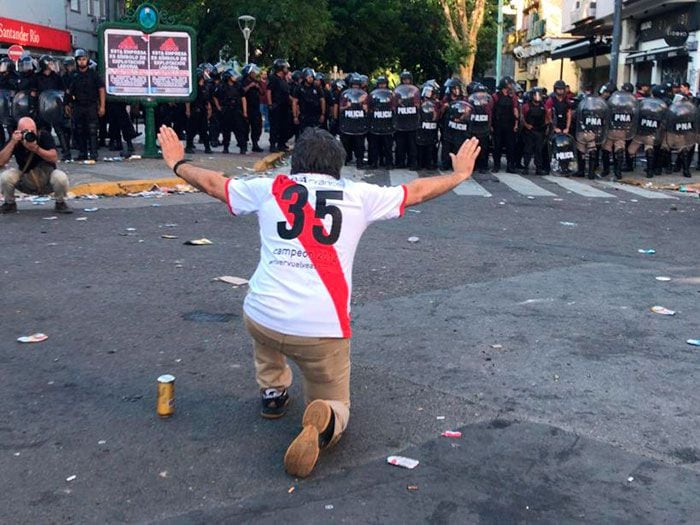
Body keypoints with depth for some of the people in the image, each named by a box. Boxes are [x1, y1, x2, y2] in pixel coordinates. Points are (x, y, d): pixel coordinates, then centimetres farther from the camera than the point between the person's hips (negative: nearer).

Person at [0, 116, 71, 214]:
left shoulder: (44, 136, -15)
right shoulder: (15, 140, -11)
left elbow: (54, 158, -25)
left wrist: (36, 148, -38)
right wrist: (12, 143, -30)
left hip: (47, 182, -2)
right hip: (25, 183, 2)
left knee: (61, 177, -33)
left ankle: (60, 203, -2)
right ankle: (10, 204, 6)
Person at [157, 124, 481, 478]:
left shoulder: (269, 189, 10)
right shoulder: (359, 195, 8)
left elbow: (213, 183, 24)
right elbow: (416, 192, 20)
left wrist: (177, 163, 43)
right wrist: (460, 174, 37)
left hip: (262, 319, 2)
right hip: (324, 329, -2)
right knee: (335, 405, 18)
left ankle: (272, 390, 36)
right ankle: (325, 419, -17)